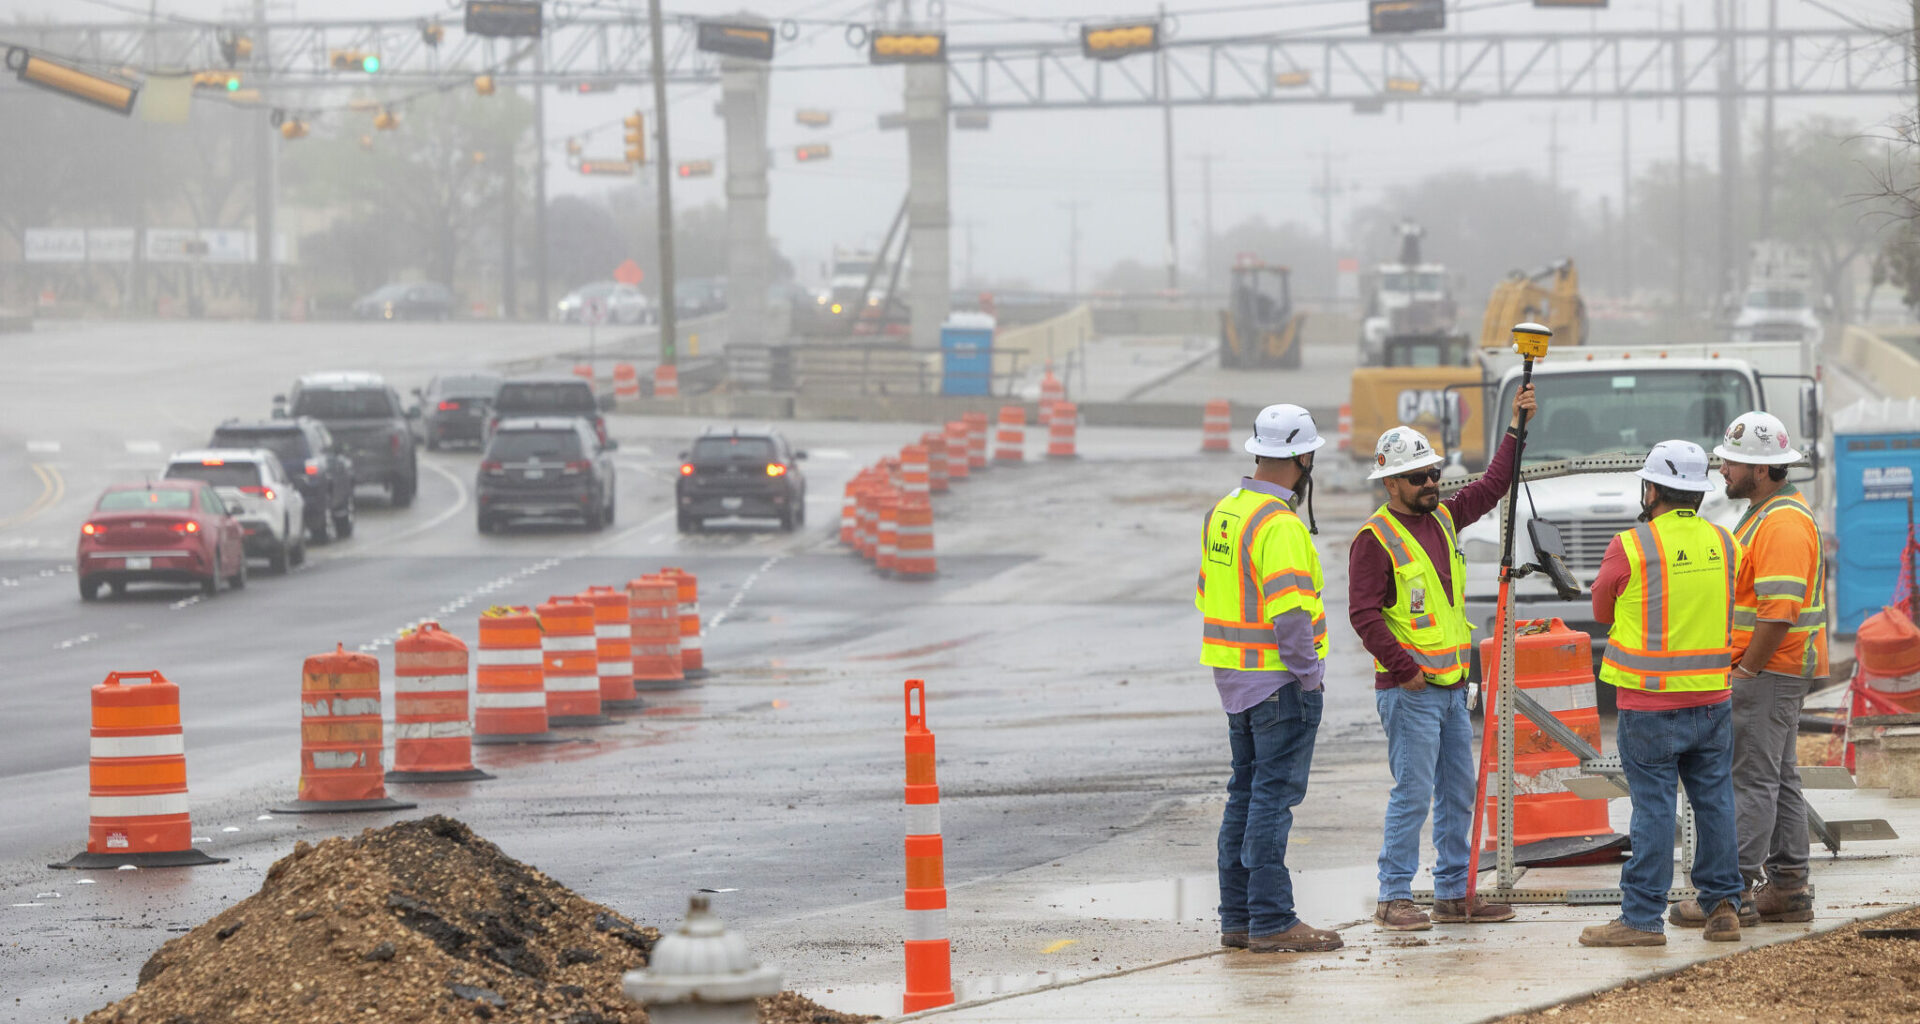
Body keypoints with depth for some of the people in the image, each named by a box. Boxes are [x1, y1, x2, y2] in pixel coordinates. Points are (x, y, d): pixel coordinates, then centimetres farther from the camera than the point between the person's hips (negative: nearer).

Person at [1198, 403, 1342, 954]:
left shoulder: (1222, 512, 11)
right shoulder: (1279, 524, -18)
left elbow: (1208, 595, 18)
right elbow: (1290, 611, -25)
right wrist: (1308, 675, -15)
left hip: (1235, 678, 9)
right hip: (1279, 682, -9)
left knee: (1246, 795, 14)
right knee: (1273, 796, -7)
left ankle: (1238, 918, 18)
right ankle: (1272, 922, -6)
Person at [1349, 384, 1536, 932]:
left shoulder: (1443, 517, 12)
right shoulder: (1375, 539, -12)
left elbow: (1491, 486, 24)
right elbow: (1364, 614, -17)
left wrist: (1516, 429, 16)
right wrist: (1404, 669, -17)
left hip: (1450, 685, 8)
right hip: (1409, 691, -8)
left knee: (1460, 792, 12)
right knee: (1413, 793, -8)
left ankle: (1454, 894, 19)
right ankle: (1393, 899, -3)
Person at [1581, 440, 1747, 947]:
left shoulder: (1631, 548, -11)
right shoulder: (1724, 544, 4)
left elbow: (1603, 610, 2)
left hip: (1651, 703, -5)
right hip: (1712, 697, 5)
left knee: (1653, 805, -3)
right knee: (1714, 800, 11)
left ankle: (1642, 917, -1)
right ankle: (1722, 905, 14)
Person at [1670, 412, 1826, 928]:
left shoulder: (1783, 524, -19)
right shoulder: (1767, 512, 16)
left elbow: (1779, 611, -25)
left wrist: (1746, 671, -20)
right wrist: (1744, 668, 21)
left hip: (1767, 671, -11)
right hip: (1765, 668, 11)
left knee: (1753, 780, -10)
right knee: (1778, 778, 12)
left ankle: (1735, 892, -10)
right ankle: (1787, 889, 16)